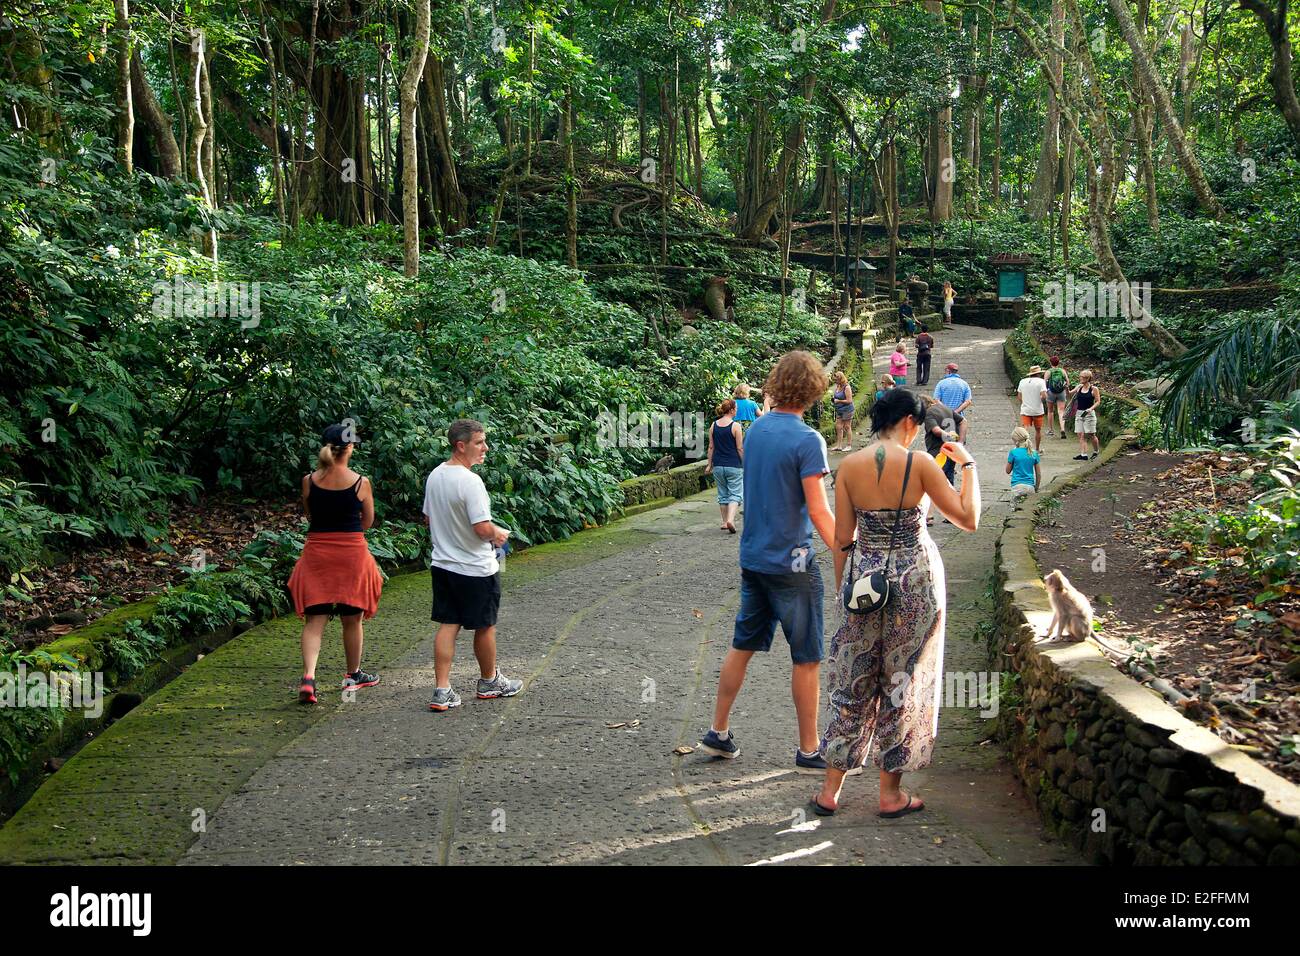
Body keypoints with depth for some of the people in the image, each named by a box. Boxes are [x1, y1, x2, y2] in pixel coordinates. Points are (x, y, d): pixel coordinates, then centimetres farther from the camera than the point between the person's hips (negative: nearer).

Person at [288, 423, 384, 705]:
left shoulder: (309, 481, -2)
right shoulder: (361, 483, -9)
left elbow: (310, 516, 11)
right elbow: (368, 522, 2)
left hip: (316, 552, 2)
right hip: (351, 553, -2)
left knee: (314, 620, 3)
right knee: (351, 619, 14)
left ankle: (308, 676, -15)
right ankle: (353, 675, 29)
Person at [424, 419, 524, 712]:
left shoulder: (434, 476, 4)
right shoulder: (470, 481, -23)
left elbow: (428, 518, 15)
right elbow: (483, 528, -25)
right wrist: (499, 534, -5)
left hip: (442, 564, 7)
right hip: (475, 568, -7)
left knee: (447, 625, 8)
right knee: (485, 626, 11)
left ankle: (442, 691, 5)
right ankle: (489, 682, 29)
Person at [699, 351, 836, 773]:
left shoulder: (755, 429, 5)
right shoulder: (807, 441, -17)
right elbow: (819, 513, -20)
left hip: (753, 557, 7)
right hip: (791, 563, -7)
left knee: (742, 646, 17)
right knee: (807, 658, 5)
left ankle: (718, 733, 24)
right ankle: (808, 750, 13)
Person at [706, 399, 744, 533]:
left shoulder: (714, 426, 3)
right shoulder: (735, 426, -11)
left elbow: (711, 447, 6)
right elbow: (740, 448, -9)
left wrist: (710, 464, 13)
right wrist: (744, 464, 1)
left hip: (718, 465, 5)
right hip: (734, 465, -5)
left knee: (723, 494, 15)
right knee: (735, 494, 0)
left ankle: (725, 522, 18)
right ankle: (730, 519, -18)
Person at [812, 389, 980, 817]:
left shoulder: (850, 465, -2)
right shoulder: (920, 464, -11)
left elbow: (842, 538, 1)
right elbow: (968, 519, -6)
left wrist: (842, 588, 11)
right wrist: (967, 465, 5)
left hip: (865, 578, 3)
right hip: (915, 577, -3)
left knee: (853, 682, 12)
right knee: (904, 681, 9)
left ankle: (830, 790, 15)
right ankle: (891, 793, 17)